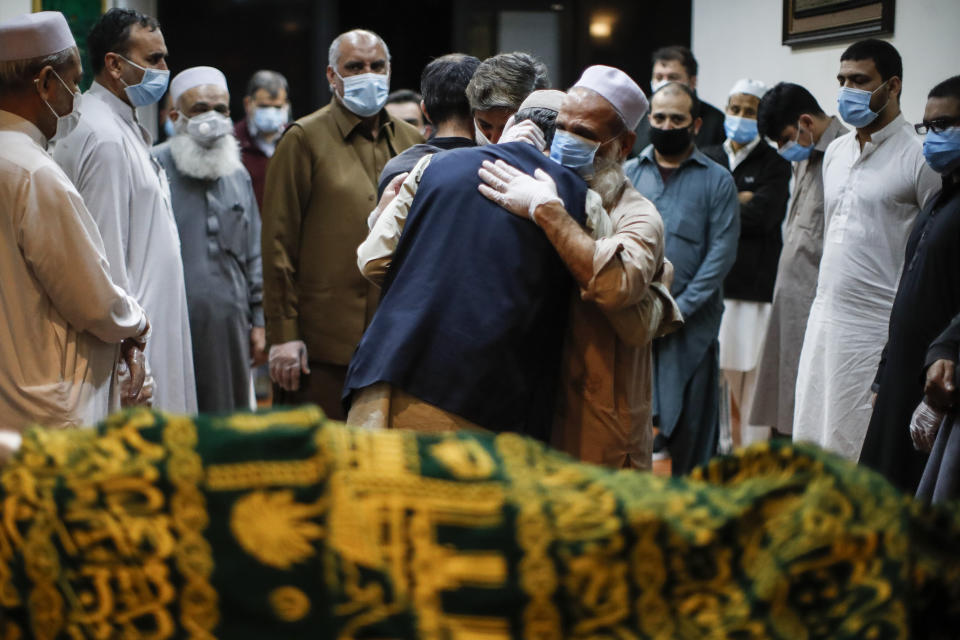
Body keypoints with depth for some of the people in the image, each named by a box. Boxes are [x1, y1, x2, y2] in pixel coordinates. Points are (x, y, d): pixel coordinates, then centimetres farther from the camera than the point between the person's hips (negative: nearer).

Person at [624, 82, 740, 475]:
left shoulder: (717, 180, 5)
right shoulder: (628, 173, 12)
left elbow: (722, 251, -2)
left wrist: (679, 307, -10)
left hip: (691, 323, -1)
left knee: (689, 420, 3)